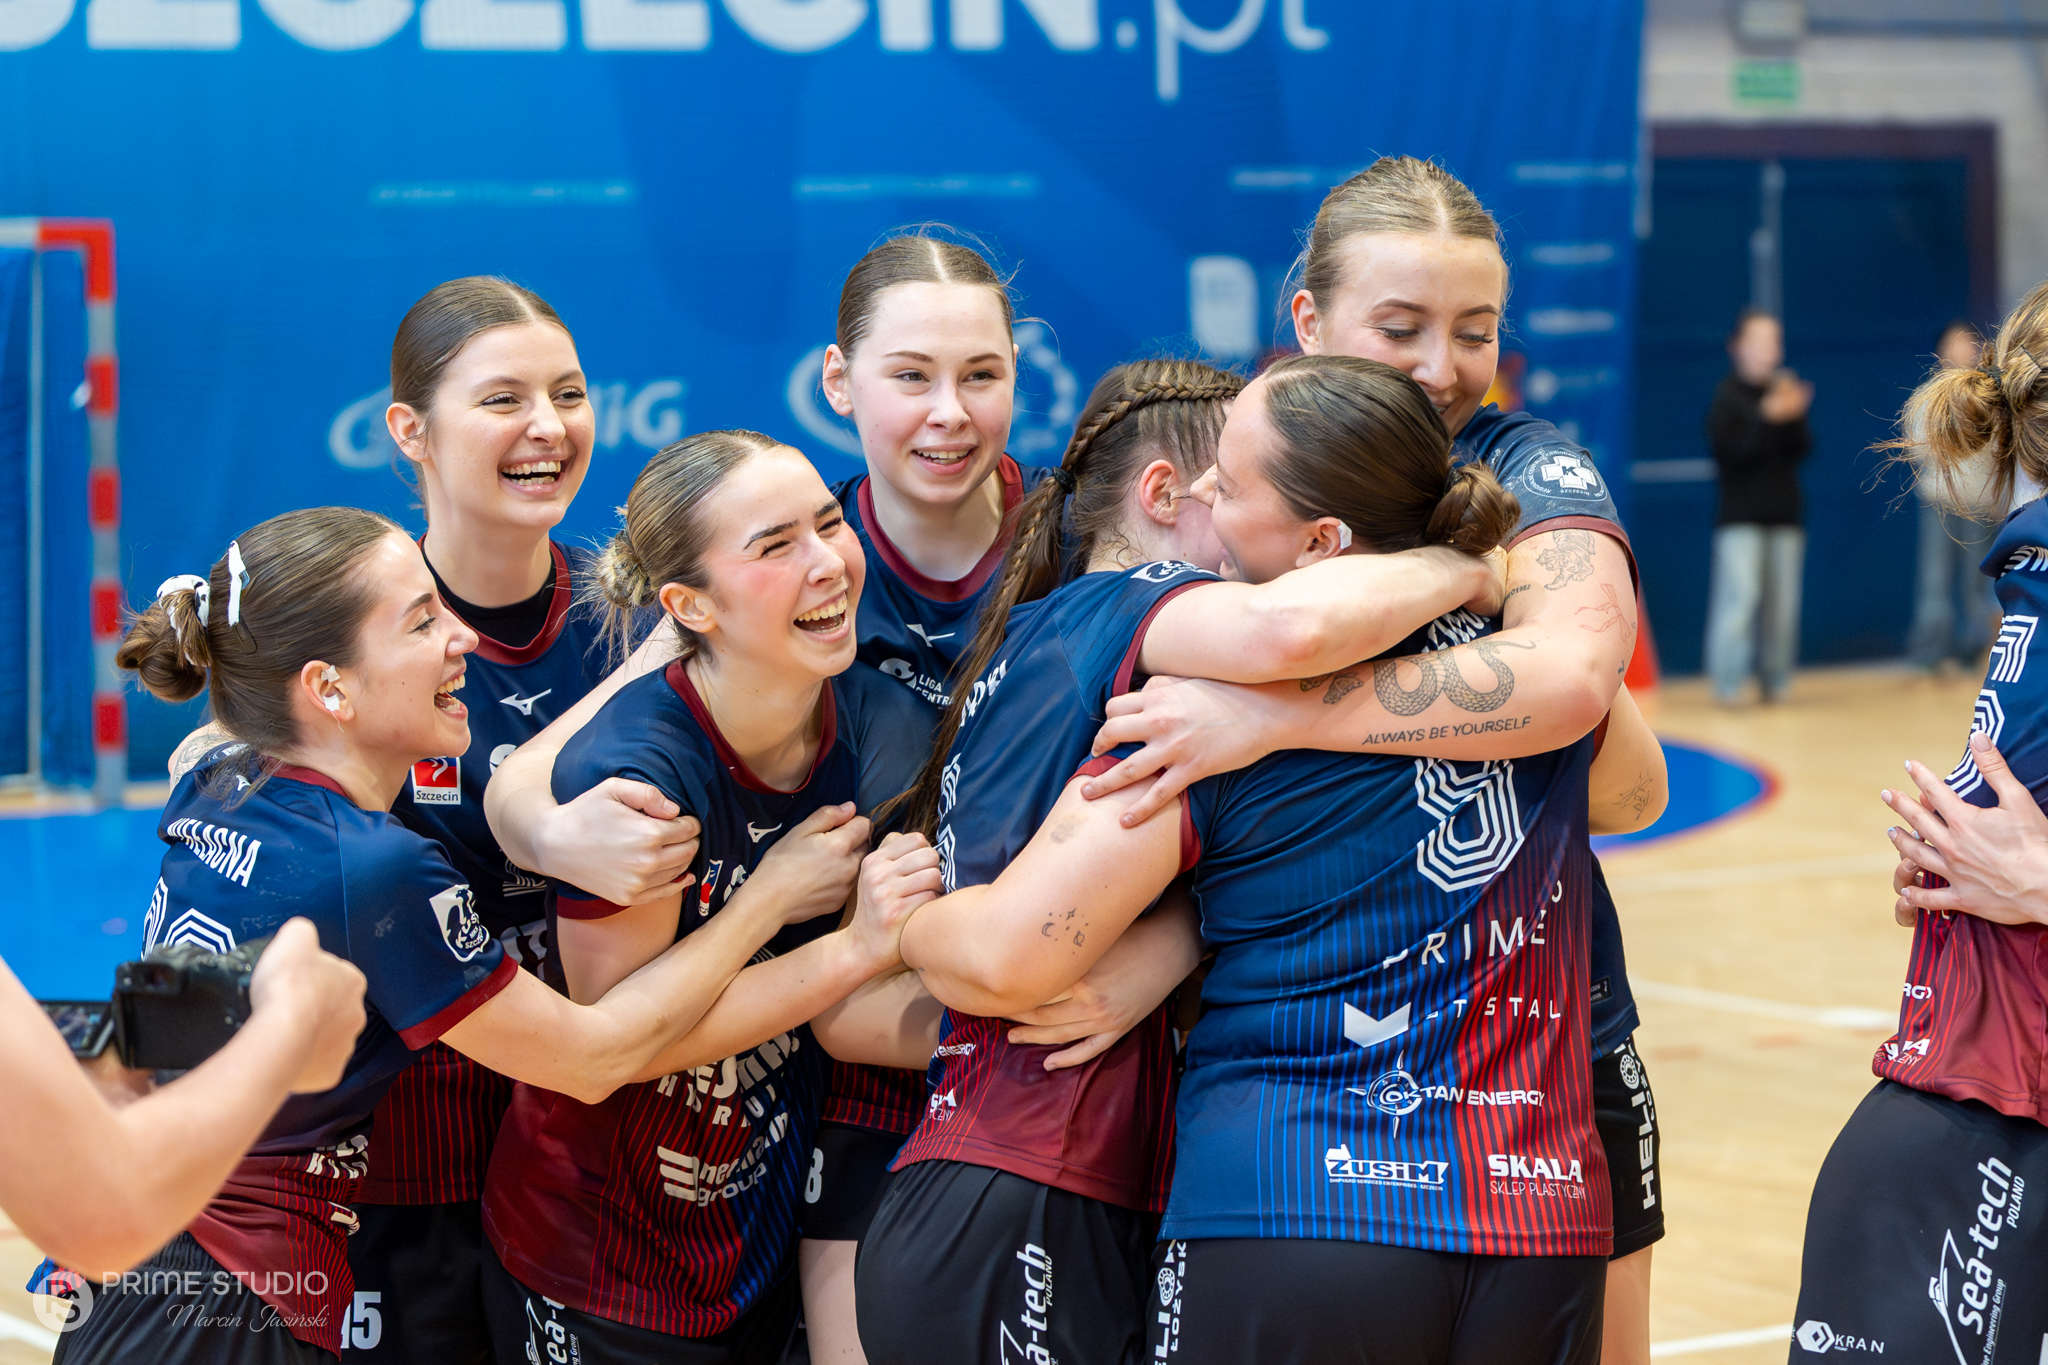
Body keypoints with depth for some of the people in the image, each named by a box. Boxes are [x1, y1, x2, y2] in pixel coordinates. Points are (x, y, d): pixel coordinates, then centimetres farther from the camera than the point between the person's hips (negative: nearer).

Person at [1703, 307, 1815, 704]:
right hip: (1740, 517, -5)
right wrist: (1766, 418, -23)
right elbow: (1729, 451, -14)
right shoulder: (1727, 396, -3)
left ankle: (1774, 680, 10)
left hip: (1785, 514, 5)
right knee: (1739, 596, -12)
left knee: (1782, 601, 2)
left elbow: (1802, 450, 3)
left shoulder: (1784, 391, 9)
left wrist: (1795, 417, -15)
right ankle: (1727, 683, -9)